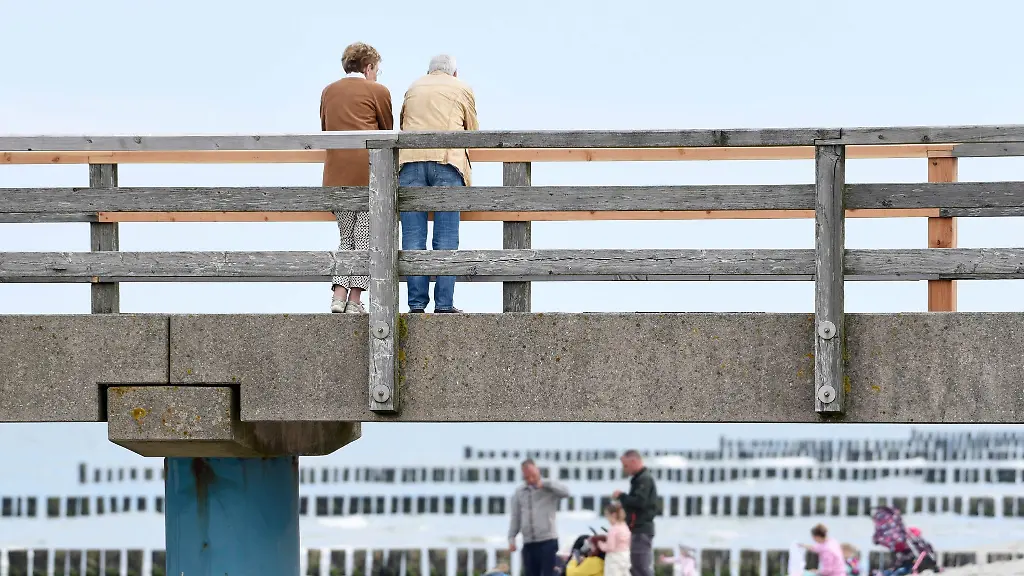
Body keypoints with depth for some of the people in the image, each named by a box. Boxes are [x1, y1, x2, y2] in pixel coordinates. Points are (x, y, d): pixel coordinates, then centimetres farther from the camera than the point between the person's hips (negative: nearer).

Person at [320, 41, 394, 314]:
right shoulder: (378, 91, 2)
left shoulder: (329, 91, 15)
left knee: (346, 237, 13)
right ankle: (354, 299, -5)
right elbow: (387, 131, 11)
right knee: (365, 238, 0)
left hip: (337, 173, 4)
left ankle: (338, 296, -2)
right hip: (369, 171, -4)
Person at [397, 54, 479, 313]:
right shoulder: (462, 89, 18)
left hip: (410, 157, 2)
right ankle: (444, 303, -8)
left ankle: (417, 303, -4)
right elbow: (472, 131, 22)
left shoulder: (413, 89, 25)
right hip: (447, 159, -2)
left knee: (413, 236, 0)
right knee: (446, 237, -3)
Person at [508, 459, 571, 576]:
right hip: (528, 543, 4)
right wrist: (511, 539, 3)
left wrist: (545, 483, -21)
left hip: (548, 541, -4)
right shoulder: (518, 493, 11)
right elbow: (515, 517, 12)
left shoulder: (549, 488, 1)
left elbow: (566, 492, -18)